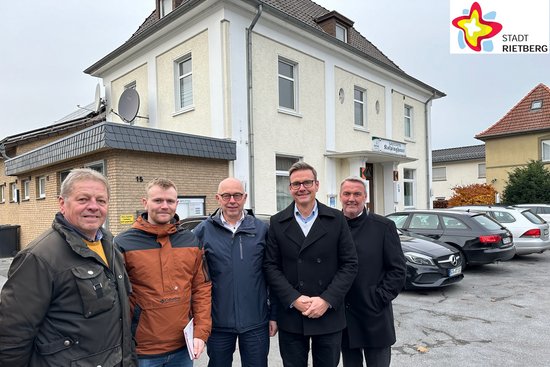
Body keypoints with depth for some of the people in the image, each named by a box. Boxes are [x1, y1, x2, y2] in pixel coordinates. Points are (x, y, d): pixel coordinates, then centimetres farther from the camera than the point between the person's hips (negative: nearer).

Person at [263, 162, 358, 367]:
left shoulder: (337, 219, -1)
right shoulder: (277, 223, 1)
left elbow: (350, 264, -3)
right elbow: (271, 266, -2)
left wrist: (326, 300, -12)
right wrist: (294, 299, -13)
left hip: (329, 315, 0)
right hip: (290, 315, 0)